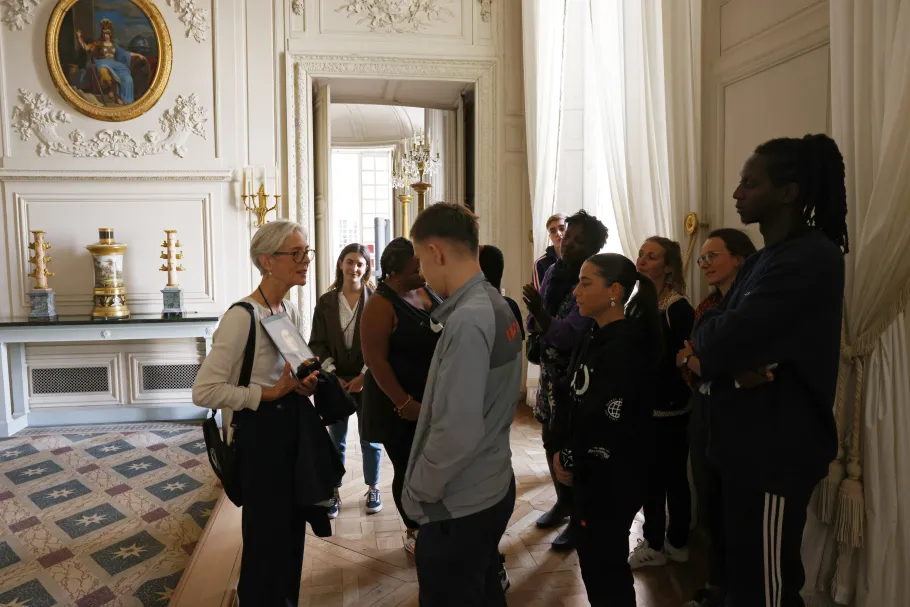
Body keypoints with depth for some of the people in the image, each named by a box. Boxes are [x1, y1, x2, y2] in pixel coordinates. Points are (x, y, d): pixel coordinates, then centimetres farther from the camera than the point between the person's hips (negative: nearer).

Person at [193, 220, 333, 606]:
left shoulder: (290, 311, 7)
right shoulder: (242, 316, -21)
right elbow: (204, 391, -24)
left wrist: (304, 384, -1)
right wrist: (269, 393, -23)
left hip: (293, 426, 8)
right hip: (259, 431, -8)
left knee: (292, 526, 20)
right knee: (267, 531, 8)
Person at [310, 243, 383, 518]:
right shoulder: (325, 302, 1)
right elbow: (318, 344, 0)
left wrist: (363, 377, -12)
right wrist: (333, 376, -9)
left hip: (367, 380, -1)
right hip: (336, 380, 1)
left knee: (370, 439, 10)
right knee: (336, 440, 9)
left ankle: (373, 489, 26)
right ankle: (334, 493, 22)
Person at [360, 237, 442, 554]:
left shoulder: (428, 292, 4)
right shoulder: (381, 305, -17)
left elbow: (445, 336, 15)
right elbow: (375, 359, -20)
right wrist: (403, 403, -21)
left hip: (435, 399, 6)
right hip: (401, 406, -6)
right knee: (409, 470, 8)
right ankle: (414, 533, 27)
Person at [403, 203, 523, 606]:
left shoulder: (467, 322, -25)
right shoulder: (497, 306, 3)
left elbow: (457, 433, -28)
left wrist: (419, 489, -15)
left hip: (458, 505, -8)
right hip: (490, 488, 8)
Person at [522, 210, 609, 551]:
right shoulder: (553, 273, 3)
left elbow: (569, 335, -26)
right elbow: (534, 325, 5)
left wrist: (540, 313, -37)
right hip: (550, 370, 7)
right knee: (551, 439, 18)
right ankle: (563, 501, 39)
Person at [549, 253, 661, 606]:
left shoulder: (627, 345, -20)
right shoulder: (593, 338, 7)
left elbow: (607, 420, -23)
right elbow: (571, 398, 9)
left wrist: (575, 463, -11)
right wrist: (560, 450, -1)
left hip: (613, 477, -8)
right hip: (588, 471, 8)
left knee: (604, 562, 8)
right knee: (592, 555, 21)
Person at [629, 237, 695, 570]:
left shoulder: (678, 308, -15)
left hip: (668, 409, -7)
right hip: (643, 406, 7)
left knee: (672, 476, 7)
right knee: (650, 476, 16)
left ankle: (676, 542, 24)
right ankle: (655, 541, 29)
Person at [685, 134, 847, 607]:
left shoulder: (809, 259, -20)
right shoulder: (768, 257, 12)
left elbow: (720, 341, -27)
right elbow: (731, 339, 6)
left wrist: (708, 325, -4)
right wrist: (738, 366, -16)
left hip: (777, 449, -9)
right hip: (751, 442, 9)